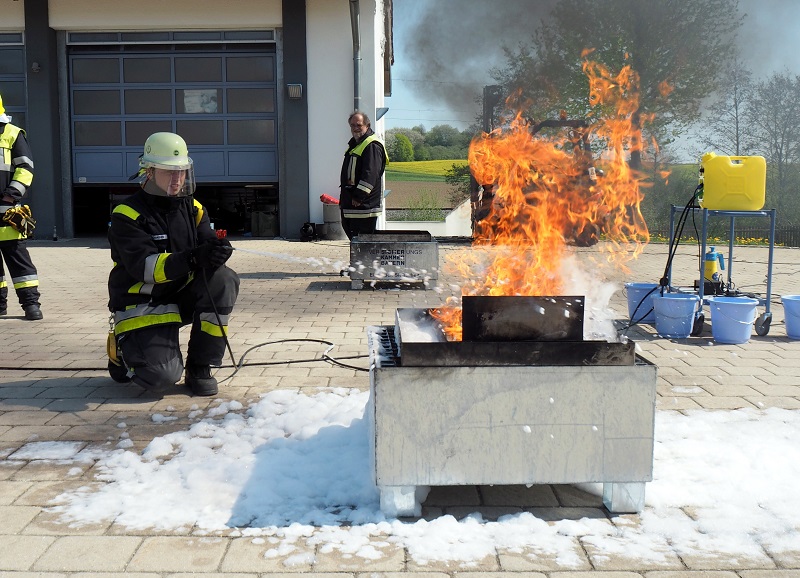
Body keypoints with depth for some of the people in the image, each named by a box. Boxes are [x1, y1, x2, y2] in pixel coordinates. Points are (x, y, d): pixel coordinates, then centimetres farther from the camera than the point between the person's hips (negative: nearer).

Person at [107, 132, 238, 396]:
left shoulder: (192, 208, 5)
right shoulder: (127, 215, -13)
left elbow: (208, 244, -6)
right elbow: (144, 267, -25)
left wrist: (218, 251, -32)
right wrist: (192, 258, -40)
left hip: (182, 296, 5)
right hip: (142, 305, -5)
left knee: (224, 280, -24)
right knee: (162, 377, -26)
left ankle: (200, 367, -11)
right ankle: (124, 352, 13)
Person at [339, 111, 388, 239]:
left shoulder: (372, 146, -13)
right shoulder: (354, 144, 20)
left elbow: (370, 175, -22)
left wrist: (359, 196, -24)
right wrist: (344, 198, 20)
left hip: (364, 205, -10)